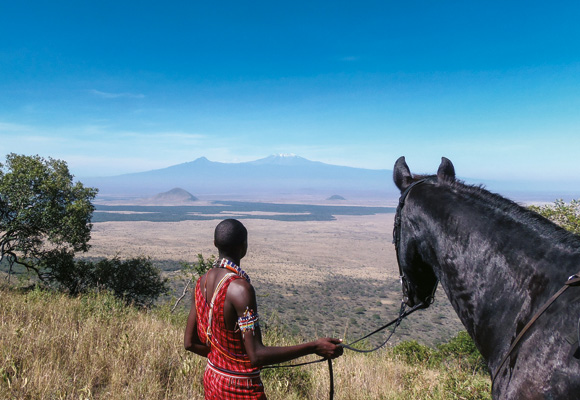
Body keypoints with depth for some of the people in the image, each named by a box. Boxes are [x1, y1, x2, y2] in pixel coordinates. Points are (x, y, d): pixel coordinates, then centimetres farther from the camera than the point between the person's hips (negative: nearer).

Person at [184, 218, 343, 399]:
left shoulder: (203, 281, -3)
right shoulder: (241, 289, -27)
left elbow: (190, 342, 4)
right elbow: (256, 356, -28)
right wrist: (314, 347, -27)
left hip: (212, 379, 7)